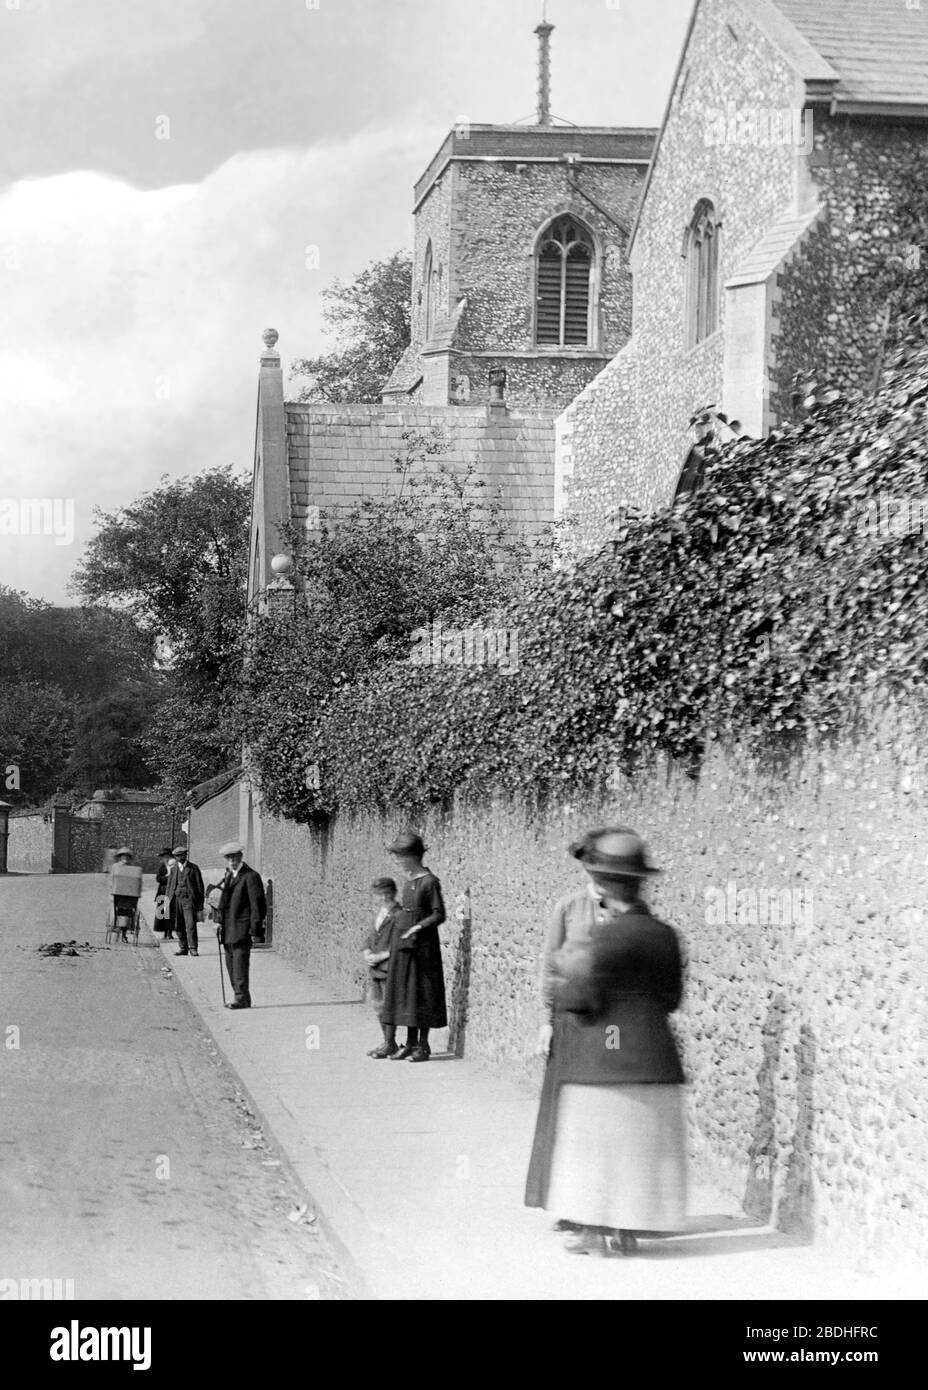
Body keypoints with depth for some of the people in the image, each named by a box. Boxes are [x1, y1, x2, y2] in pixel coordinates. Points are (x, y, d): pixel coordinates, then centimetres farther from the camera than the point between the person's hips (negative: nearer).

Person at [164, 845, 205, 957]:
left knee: (191, 925, -12)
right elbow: (169, 885, 16)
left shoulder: (193, 868, 5)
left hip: (189, 899, -3)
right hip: (176, 899, 3)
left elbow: (199, 886, 6)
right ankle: (183, 948, 11)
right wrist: (167, 899, 5)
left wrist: (200, 905, 2)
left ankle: (193, 948, -8)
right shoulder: (173, 869, 14)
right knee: (178, 926, 3)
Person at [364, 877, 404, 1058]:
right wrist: (367, 953, 1)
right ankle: (387, 1042, 24)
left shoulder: (399, 916, -14)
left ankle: (389, 1045, 7)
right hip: (375, 969, 9)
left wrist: (379, 956, -16)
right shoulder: (380, 914, 14)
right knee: (378, 1005, 13)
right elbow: (371, 937, 19)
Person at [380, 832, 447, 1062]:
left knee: (422, 992, -3)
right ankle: (411, 1043, 17)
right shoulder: (408, 881, 11)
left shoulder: (429, 882, -12)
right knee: (404, 991, 9)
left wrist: (418, 927, -24)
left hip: (423, 944, -8)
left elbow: (439, 915, -14)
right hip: (403, 944, 8)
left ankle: (423, 1045, 4)